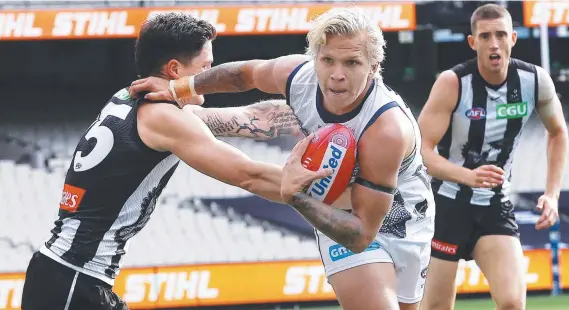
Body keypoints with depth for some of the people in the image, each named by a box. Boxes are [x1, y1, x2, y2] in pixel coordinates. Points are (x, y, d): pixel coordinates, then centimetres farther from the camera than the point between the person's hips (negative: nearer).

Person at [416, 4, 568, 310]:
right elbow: (421, 150, -21)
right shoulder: (452, 83, -17)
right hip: (447, 204, -2)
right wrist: (469, 176, -38)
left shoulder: (536, 81, -6)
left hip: (496, 208, 3)